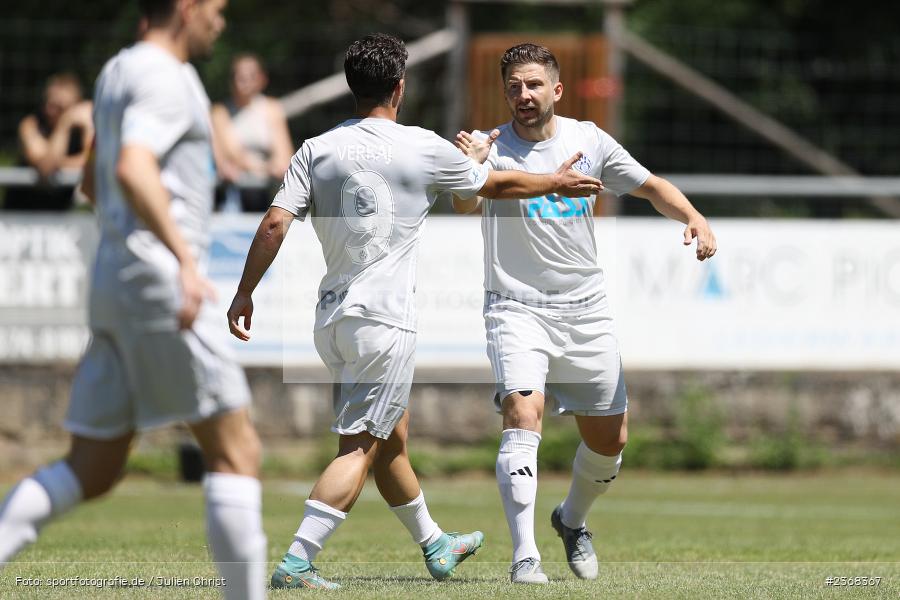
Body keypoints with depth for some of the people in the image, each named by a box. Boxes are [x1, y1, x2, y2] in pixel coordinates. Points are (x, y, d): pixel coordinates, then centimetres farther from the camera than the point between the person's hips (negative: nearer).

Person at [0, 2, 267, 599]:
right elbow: (133, 170, -26)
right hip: (158, 277, -9)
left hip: (114, 281, 9)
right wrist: (185, 258, -33)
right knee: (236, 451, -4)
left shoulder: (117, 72, 20)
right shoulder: (164, 77, -10)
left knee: (92, 472, 6)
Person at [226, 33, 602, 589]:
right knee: (359, 449, -6)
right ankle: (297, 562, -17)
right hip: (384, 320, -6)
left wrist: (245, 293, 2)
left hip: (333, 318, 6)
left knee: (391, 438, 20)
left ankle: (436, 544, 36)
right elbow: (496, 184, 9)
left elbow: (276, 222, -6)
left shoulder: (317, 150, 2)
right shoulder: (423, 148, -6)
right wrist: (556, 183, 26)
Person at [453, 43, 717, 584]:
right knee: (523, 415, -25)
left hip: (586, 310, 4)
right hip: (517, 309, -4)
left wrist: (694, 217, -5)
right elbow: (465, 205, -26)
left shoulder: (588, 140, 4)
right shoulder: (493, 148, -8)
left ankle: (573, 520, 39)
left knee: (610, 439, 9)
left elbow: (650, 185, 13)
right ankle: (525, 557, -29)